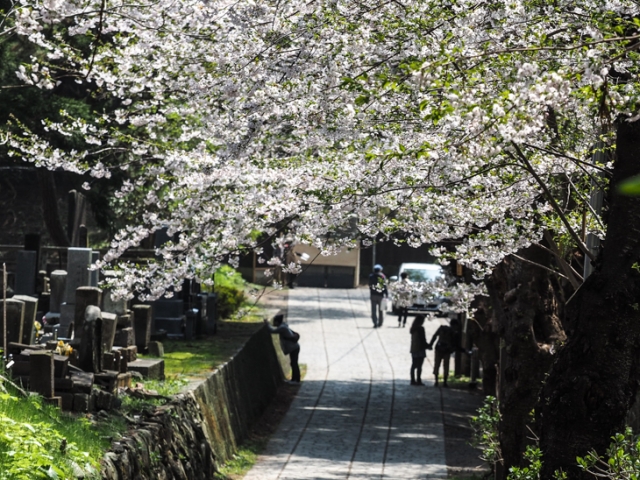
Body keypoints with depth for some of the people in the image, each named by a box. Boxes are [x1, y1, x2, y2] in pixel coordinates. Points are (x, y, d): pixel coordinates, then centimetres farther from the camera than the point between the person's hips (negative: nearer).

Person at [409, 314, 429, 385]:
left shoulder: (413, 329, 10)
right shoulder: (420, 328, -14)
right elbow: (422, 340, -14)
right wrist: (427, 346, 0)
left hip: (413, 349, 8)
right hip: (420, 349, -8)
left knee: (414, 365, 10)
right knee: (419, 366, -6)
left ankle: (413, 380, 11)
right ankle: (418, 380, -7)